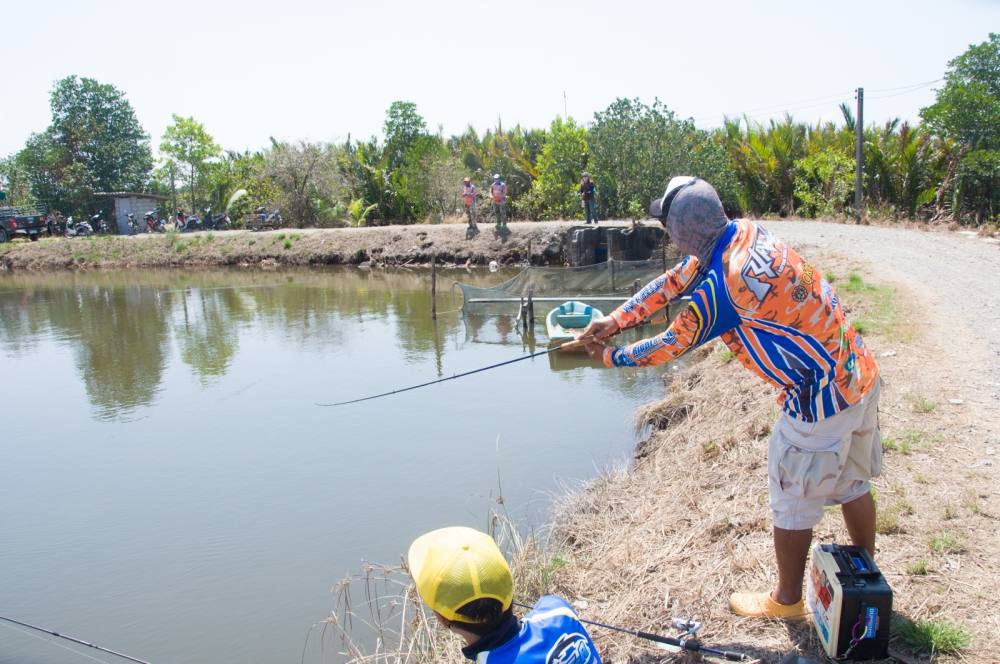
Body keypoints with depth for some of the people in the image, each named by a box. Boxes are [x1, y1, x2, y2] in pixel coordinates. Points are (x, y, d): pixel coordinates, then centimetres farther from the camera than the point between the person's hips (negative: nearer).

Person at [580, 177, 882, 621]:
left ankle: (787, 600, 33)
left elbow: (670, 347, -12)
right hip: (861, 373, 9)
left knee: (793, 500, 12)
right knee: (852, 482, 25)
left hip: (820, 400, -9)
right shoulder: (745, 232, -3)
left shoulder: (718, 287, -27)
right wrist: (614, 320, 4)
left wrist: (609, 357, 4)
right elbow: (673, 281, 5)